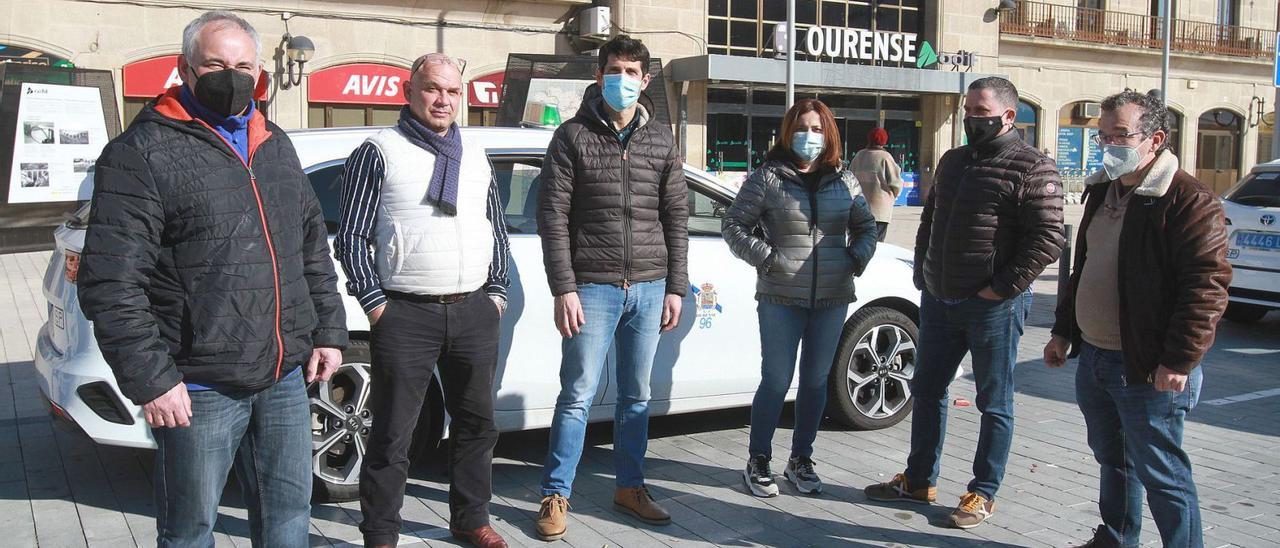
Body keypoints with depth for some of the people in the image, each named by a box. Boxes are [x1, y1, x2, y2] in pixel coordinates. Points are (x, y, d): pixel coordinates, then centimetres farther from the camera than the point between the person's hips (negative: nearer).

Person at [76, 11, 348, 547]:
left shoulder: (275, 145, 13)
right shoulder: (143, 152, -8)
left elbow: (313, 248, 19)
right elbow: (110, 282, -13)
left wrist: (328, 330, 12)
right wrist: (151, 379, -16)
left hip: (286, 378, 6)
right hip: (200, 388, -6)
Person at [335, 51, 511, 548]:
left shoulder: (476, 154, 15)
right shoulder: (379, 151, -1)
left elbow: (497, 228, 20)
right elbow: (352, 235, -3)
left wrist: (497, 291, 11)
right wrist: (375, 303, -9)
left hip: (475, 312, 5)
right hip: (405, 315, -5)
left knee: (477, 423, 13)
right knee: (392, 434, 2)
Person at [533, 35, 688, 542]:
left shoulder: (660, 139, 10)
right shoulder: (573, 136, 0)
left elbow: (675, 216, 11)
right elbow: (553, 217, -4)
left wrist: (675, 288, 6)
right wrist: (564, 289, -11)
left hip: (649, 288, 4)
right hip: (593, 286, -3)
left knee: (636, 396, 11)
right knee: (578, 395, -1)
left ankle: (630, 487, 25)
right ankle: (555, 496, 11)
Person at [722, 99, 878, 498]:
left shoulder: (844, 181, 9)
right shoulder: (767, 178, -2)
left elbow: (866, 228, 20)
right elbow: (734, 226, -1)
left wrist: (856, 260, 2)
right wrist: (767, 259, -11)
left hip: (832, 300, 4)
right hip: (781, 299, -4)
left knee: (816, 381, 11)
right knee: (776, 382, 0)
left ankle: (801, 460, 26)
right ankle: (758, 462, 15)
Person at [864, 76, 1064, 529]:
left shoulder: (1032, 169, -10)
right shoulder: (953, 161, 13)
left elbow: (1047, 240, -16)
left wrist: (1001, 287, -18)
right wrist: (922, 272, 13)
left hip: (993, 306, -7)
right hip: (940, 300, 8)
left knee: (994, 403, 5)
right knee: (927, 390, 15)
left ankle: (983, 494, 17)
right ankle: (920, 480, 29)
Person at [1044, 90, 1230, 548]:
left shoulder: (1189, 201, -15)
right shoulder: (1102, 192, 13)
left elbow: (1206, 285, -20)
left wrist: (1179, 360, -23)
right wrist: (1063, 331, 20)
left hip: (1148, 371, -9)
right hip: (1093, 357, 9)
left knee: (1161, 475, -1)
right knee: (1112, 460, 21)